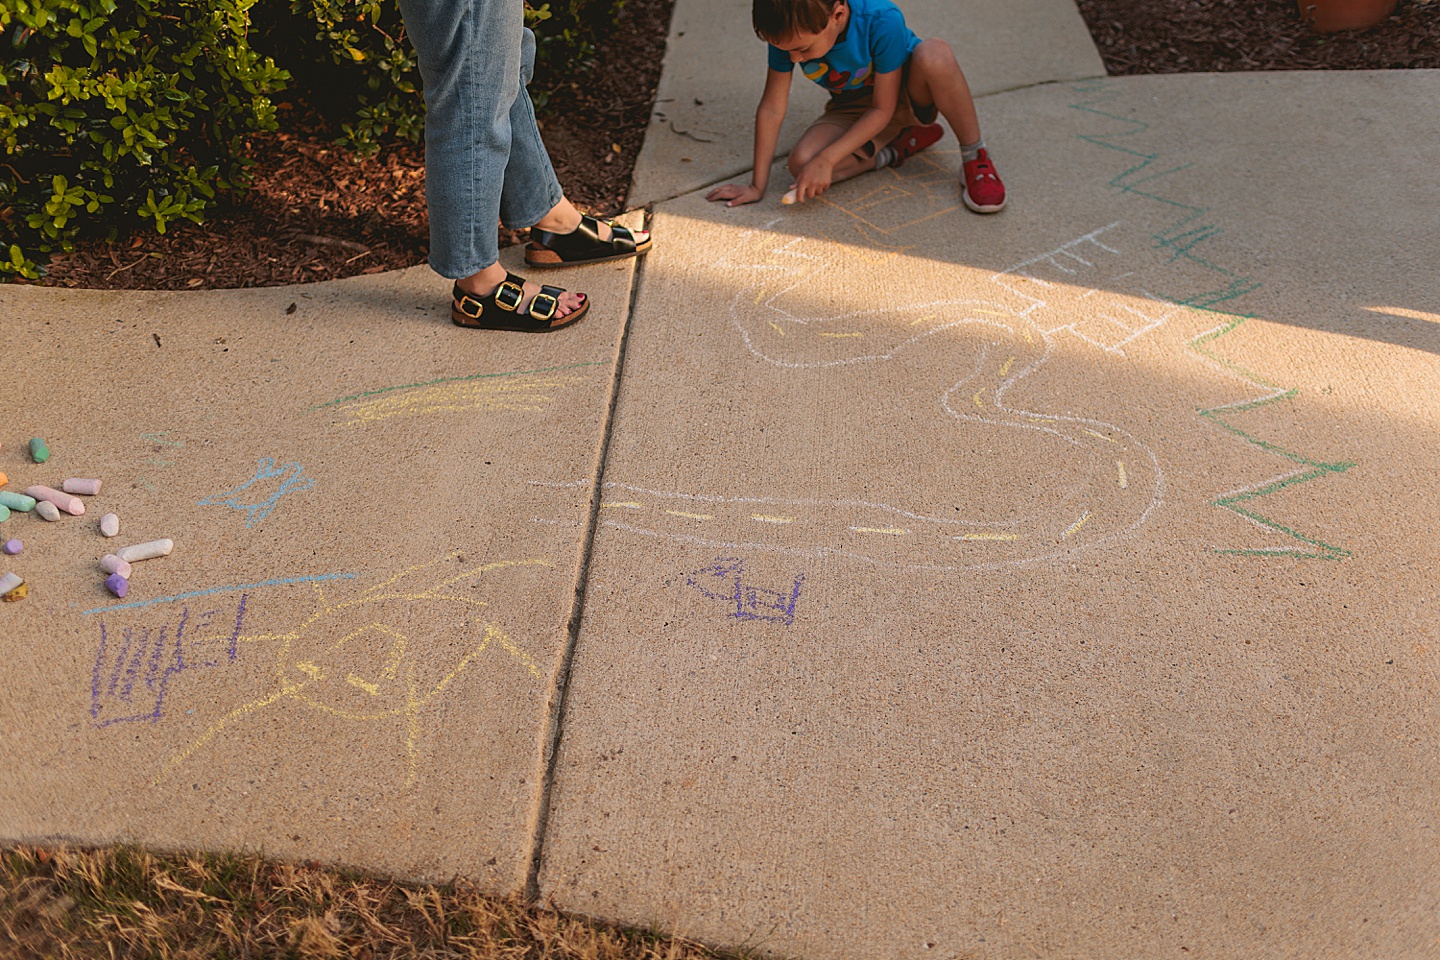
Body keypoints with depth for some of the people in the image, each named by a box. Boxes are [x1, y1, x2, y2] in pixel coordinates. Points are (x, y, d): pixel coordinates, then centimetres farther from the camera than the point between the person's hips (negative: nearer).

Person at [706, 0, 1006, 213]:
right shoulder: (789, 33, -24)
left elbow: (883, 108, -26)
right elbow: (772, 109, -17)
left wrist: (827, 159, -31)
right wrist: (758, 186, -16)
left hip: (907, 94, -3)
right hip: (854, 109, 3)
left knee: (935, 54, -39)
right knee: (801, 165, -26)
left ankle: (975, 157, -19)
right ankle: (897, 150, -6)